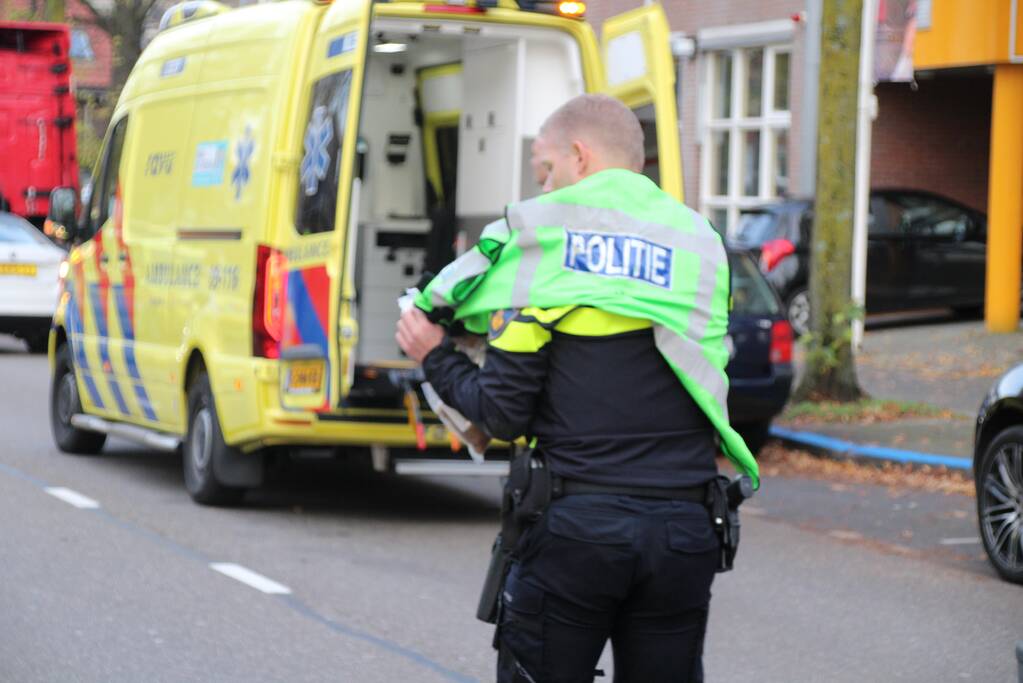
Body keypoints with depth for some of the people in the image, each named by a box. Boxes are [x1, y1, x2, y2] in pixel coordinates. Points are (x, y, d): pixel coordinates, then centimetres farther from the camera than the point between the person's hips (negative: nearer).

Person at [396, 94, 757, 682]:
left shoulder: (544, 236, -3)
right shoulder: (700, 244, 10)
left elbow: (505, 414, -5)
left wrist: (435, 358, 14)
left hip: (574, 526, -4)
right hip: (684, 533, 4)